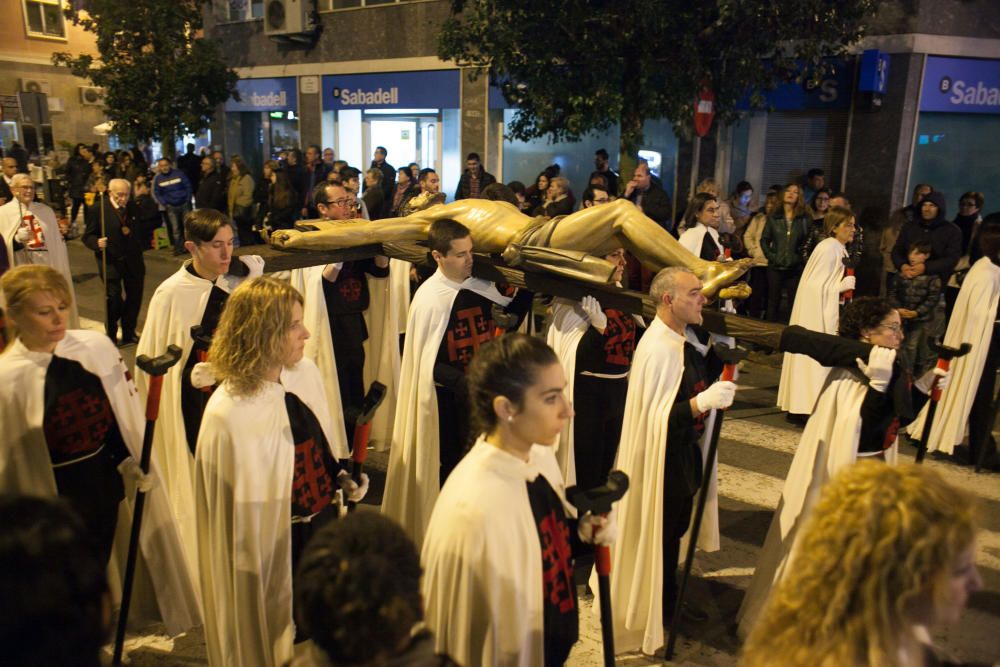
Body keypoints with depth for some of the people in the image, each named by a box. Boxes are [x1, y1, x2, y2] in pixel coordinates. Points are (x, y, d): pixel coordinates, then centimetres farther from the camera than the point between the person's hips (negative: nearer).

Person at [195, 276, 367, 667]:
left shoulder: (306, 373, -6)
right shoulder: (228, 415, -25)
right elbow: (237, 514, -16)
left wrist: (342, 478, -4)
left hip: (326, 527, 6)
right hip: (277, 551, -6)